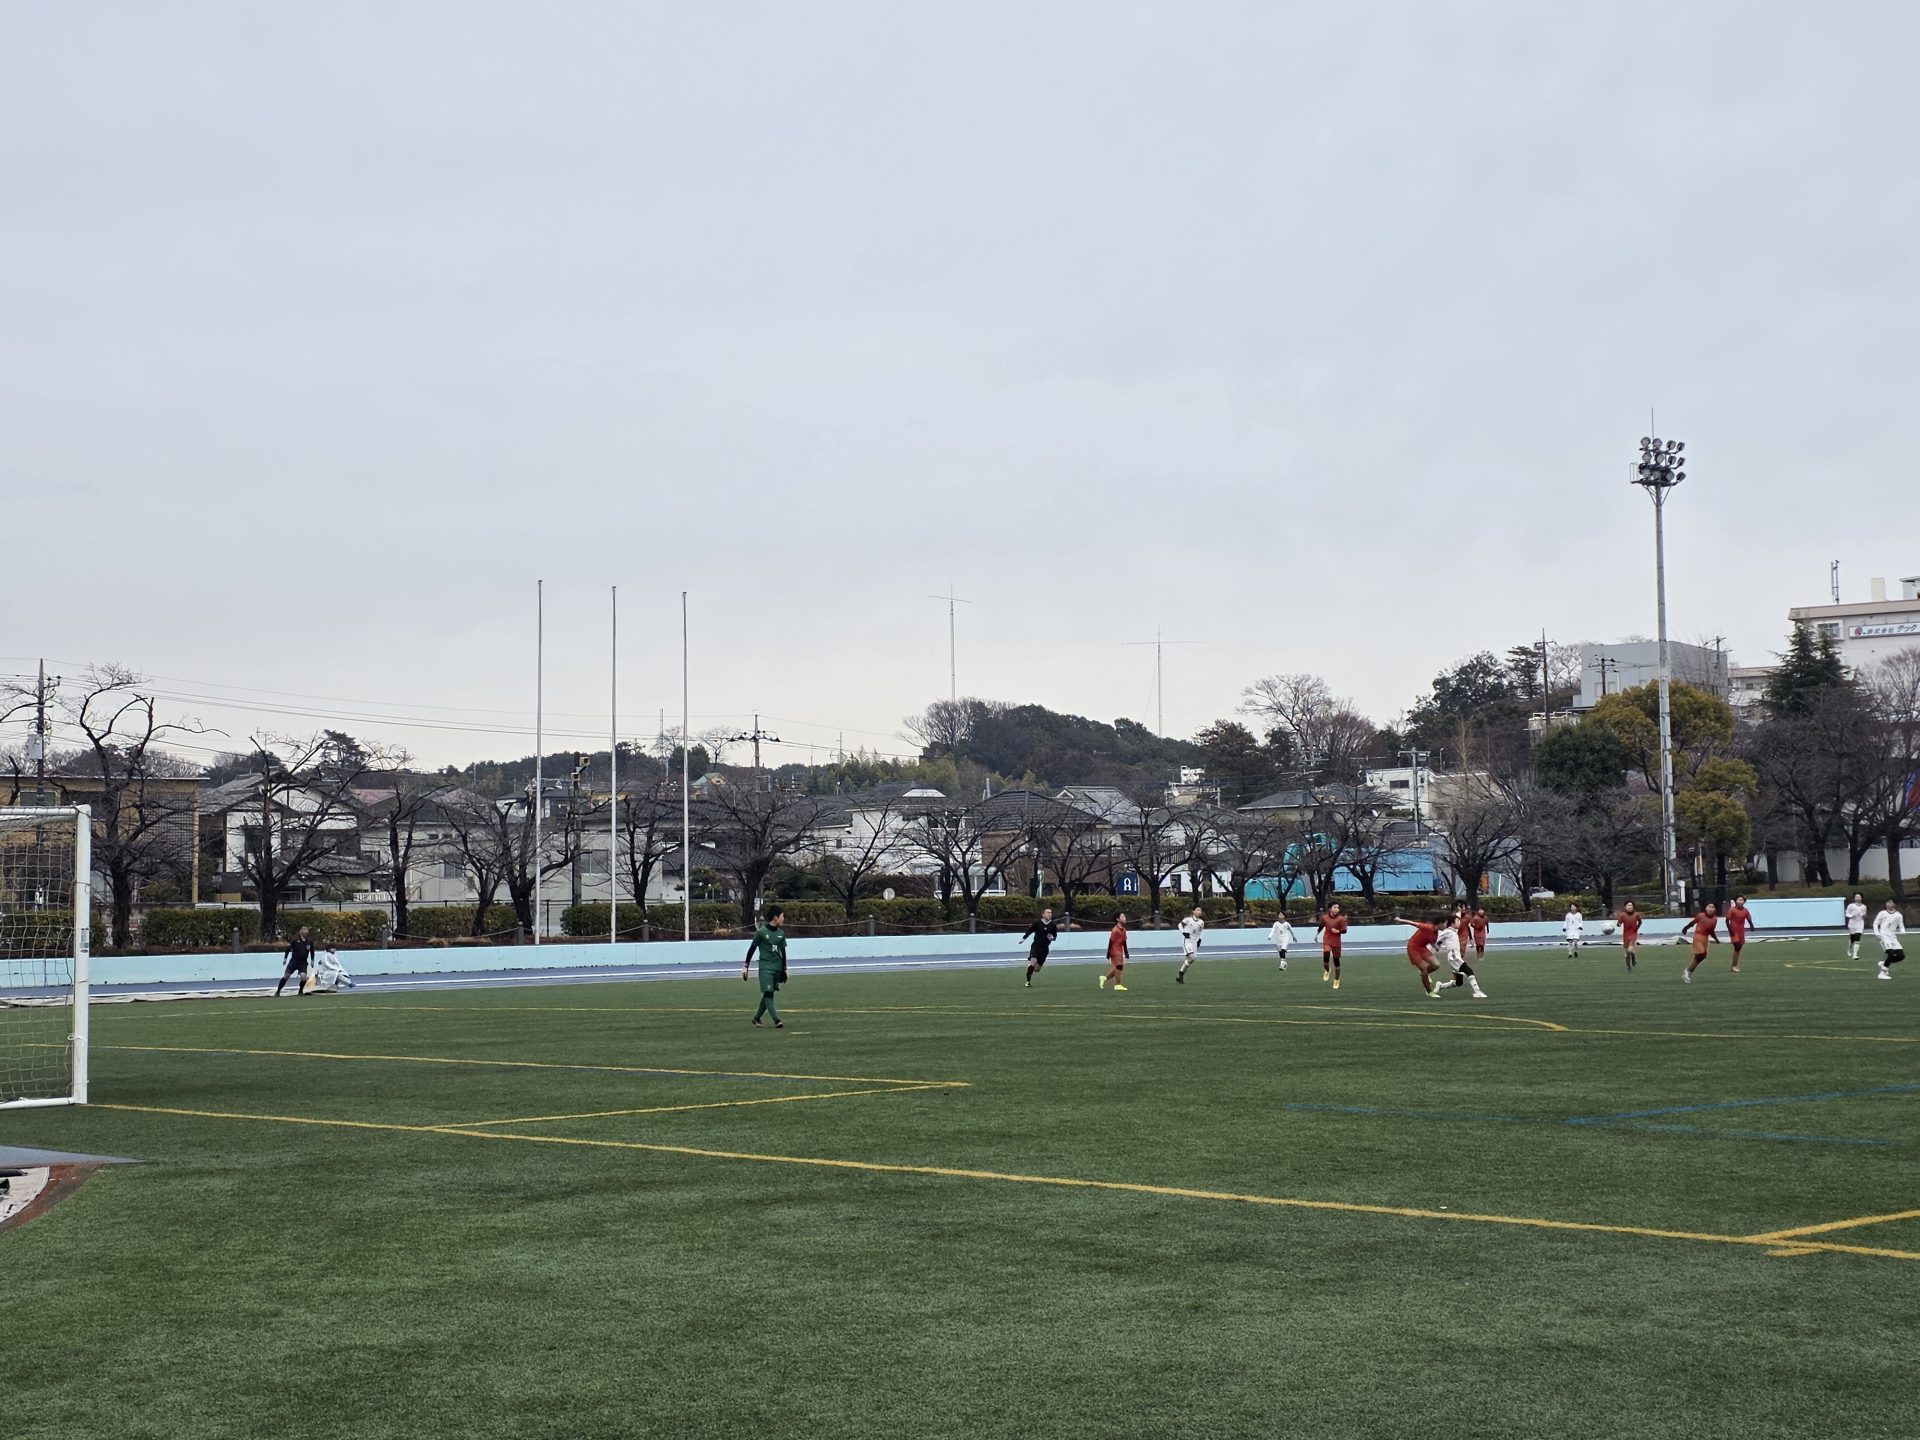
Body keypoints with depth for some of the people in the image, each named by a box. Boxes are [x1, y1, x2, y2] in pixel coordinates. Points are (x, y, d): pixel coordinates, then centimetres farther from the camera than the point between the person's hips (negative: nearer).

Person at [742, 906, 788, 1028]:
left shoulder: (781, 933, 8)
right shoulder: (761, 932, -8)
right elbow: (752, 949, -2)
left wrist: (784, 969, 18)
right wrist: (745, 966, -2)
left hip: (777, 968, 6)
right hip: (765, 967, -6)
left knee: (768, 994, 9)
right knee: (768, 993, -11)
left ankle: (757, 1017, 24)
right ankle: (776, 1021, -18)